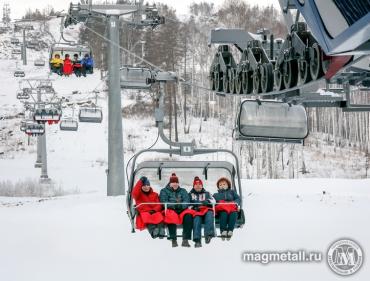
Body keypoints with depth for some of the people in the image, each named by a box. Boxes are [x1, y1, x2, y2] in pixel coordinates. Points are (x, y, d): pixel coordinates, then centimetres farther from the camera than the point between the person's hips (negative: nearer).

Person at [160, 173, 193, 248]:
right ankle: (173, 240, -38)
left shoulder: (183, 191, 21)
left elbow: (186, 202, 5)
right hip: (170, 210, -2)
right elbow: (164, 202, -1)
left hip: (182, 210, 2)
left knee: (188, 216, -32)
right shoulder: (164, 191, 15)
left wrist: (180, 205, -18)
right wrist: (173, 205, -18)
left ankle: (185, 240, -35)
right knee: (171, 216, -38)